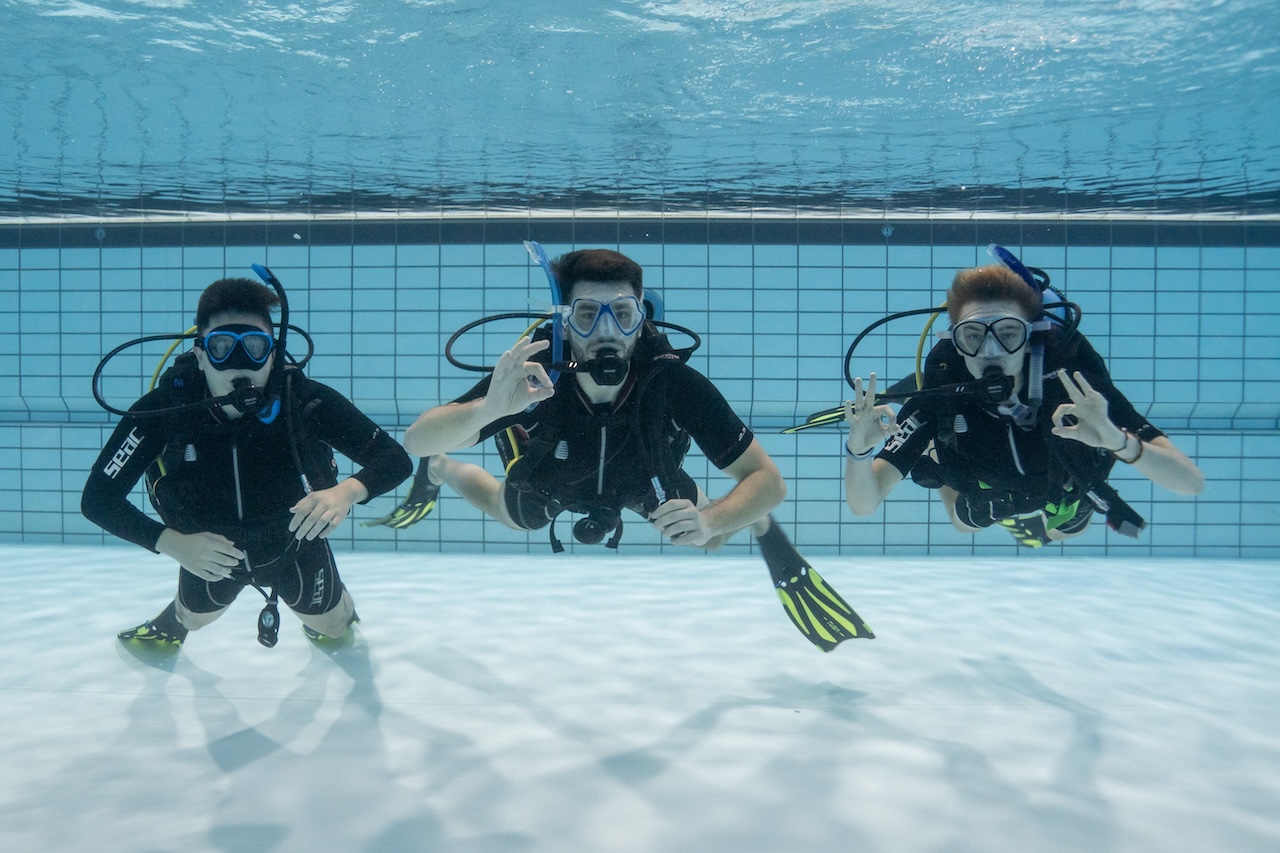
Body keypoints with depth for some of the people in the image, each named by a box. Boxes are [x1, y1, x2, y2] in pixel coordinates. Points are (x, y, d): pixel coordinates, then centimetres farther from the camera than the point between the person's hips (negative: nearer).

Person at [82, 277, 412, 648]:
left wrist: (347, 491, -50)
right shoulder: (164, 409, -33)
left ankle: (329, 617, 62)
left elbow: (396, 459, -30)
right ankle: (169, 628, 69)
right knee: (195, 617, 31)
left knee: (332, 628, 24)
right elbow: (97, 499, -26)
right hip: (208, 549, 1)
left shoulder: (306, 400, -35)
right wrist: (171, 543, -41)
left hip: (294, 541, 0)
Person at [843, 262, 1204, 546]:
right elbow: (863, 504, -40)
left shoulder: (1077, 383, -42)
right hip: (985, 504, 0)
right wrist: (860, 447, -62)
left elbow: (1191, 483, -45)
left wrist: (1117, 440, -65)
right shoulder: (940, 390, -39)